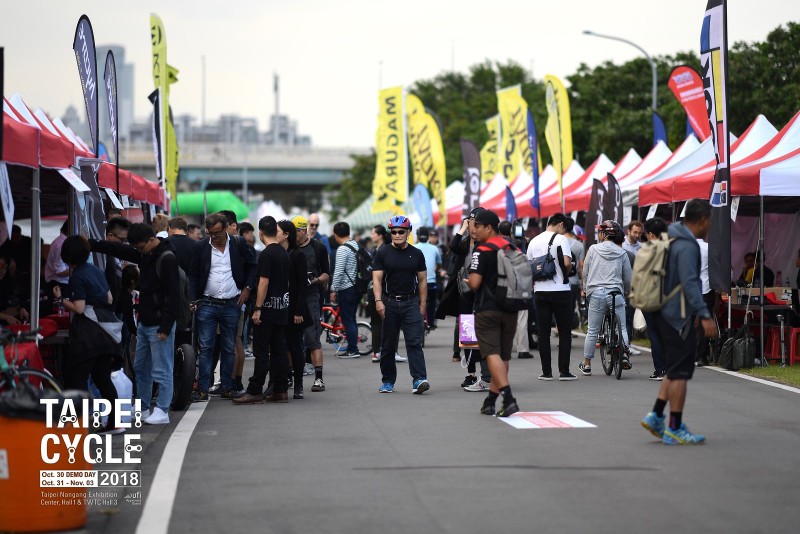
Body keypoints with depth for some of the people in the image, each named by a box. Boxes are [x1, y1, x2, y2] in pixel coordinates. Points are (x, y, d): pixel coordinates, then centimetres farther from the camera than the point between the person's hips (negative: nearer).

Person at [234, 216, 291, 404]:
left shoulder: (266, 254, -14)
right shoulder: (284, 253, 11)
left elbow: (264, 283, -17)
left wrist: (258, 309, -15)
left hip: (268, 309, -8)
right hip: (282, 307, 8)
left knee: (261, 351, -6)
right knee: (279, 350, 9)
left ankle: (255, 392, -6)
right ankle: (280, 390, 10)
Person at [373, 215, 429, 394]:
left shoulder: (416, 254, 8)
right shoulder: (383, 253, 4)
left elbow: (422, 281, 11)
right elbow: (377, 279, -2)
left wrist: (422, 305, 5)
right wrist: (378, 301, -16)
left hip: (411, 303, 0)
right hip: (389, 303, 0)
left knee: (414, 342, -11)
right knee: (388, 345, 7)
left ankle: (419, 379, -19)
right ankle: (388, 381, 17)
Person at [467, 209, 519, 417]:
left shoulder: (482, 251, -12)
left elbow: (474, 283, -17)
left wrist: (466, 281, 3)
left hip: (487, 310, -6)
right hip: (510, 310, 6)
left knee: (492, 354, -9)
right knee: (504, 356, 12)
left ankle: (508, 398, -24)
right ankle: (490, 401, 18)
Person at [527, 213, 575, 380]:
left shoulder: (534, 241, 9)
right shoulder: (561, 239, -6)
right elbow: (567, 262, -18)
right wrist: (566, 272, 3)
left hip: (540, 291, 4)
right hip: (560, 290, -4)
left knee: (543, 332, 6)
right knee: (564, 332, 3)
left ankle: (546, 372, 6)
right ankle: (564, 371, -1)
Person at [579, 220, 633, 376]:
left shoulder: (593, 249, 2)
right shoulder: (622, 253, 5)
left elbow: (585, 272, 7)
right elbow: (628, 278, 10)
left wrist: (586, 288, 23)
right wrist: (626, 292, 29)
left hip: (596, 293, 0)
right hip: (616, 293, 0)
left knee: (592, 331, 6)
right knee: (622, 327, 10)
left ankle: (586, 364, 13)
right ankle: (624, 353, -10)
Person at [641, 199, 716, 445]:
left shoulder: (672, 240, 14)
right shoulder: (687, 246, -17)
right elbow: (689, 283, -27)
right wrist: (704, 315, -30)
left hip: (664, 314, 10)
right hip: (678, 316, -10)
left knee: (675, 370, 17)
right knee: (680, 372, -3)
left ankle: (656, 416, 12)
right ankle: (674, 430, 1)